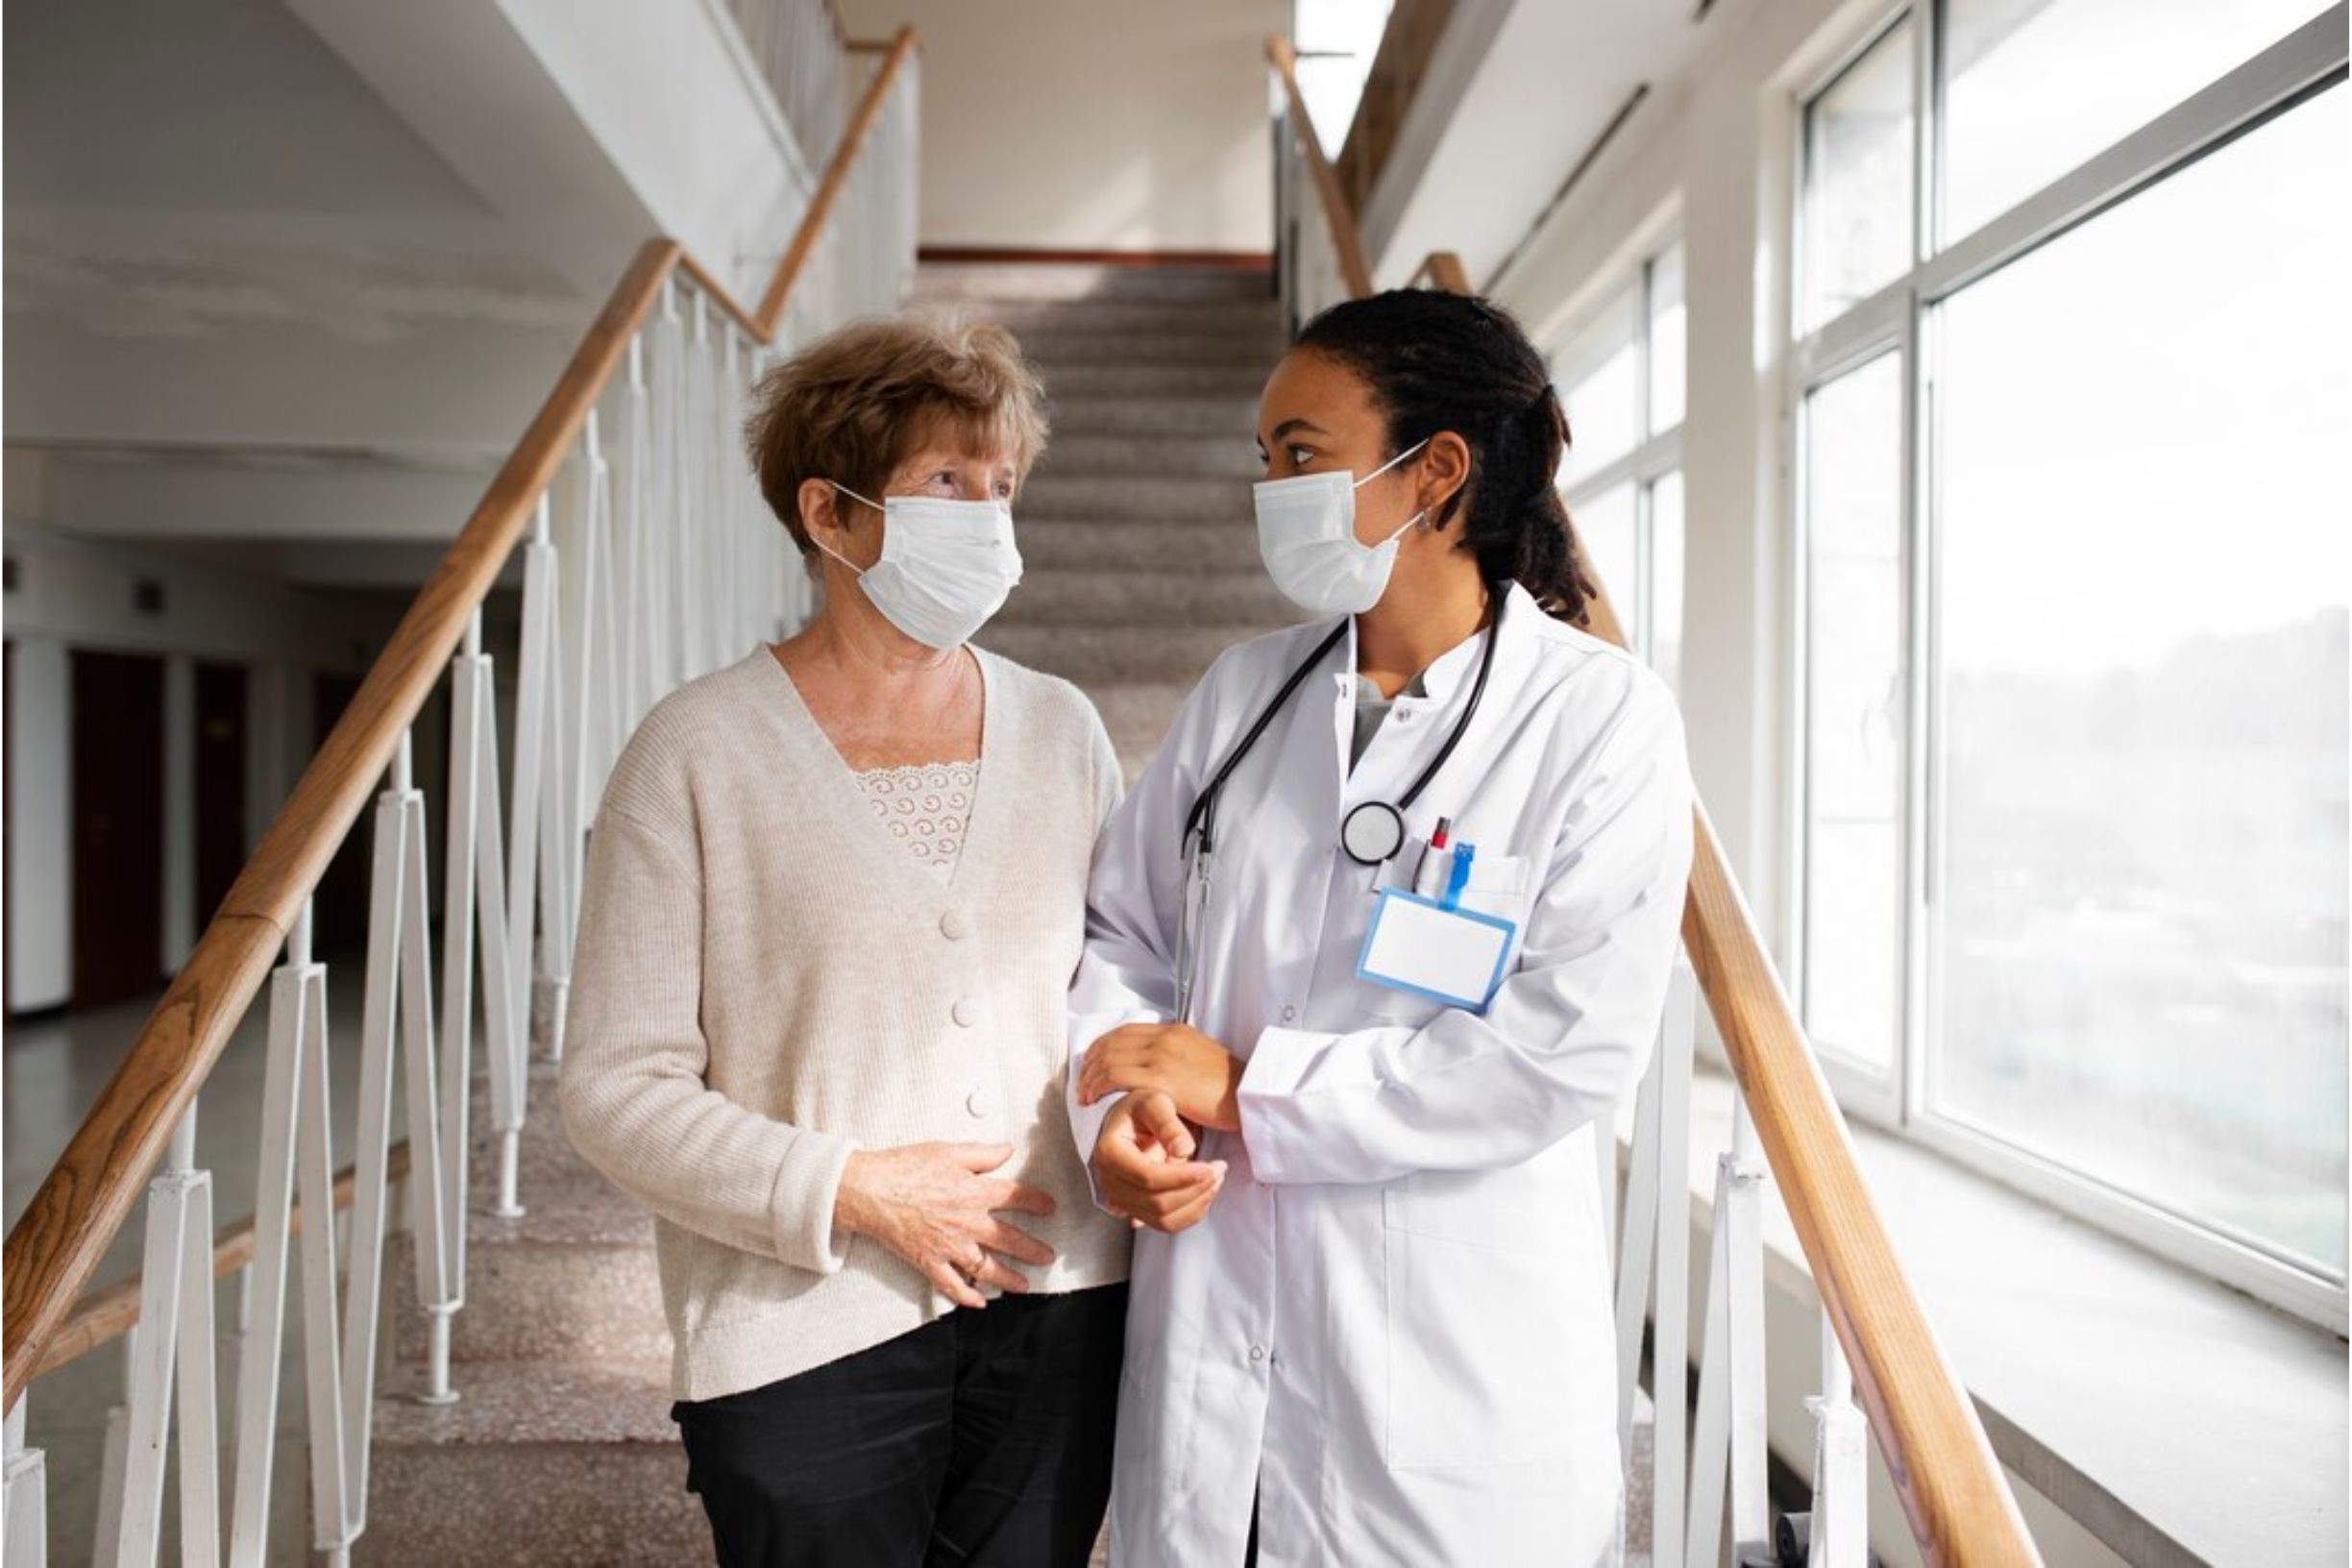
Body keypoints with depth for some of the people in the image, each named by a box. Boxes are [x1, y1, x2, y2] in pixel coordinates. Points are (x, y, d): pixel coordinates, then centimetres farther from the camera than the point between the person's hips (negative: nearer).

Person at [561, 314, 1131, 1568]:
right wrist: (853, 1192, -14)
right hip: (807, 1337, -3)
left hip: (1057, 1309, 4)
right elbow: (616, 1086, -7)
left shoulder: (1060, 730, 4)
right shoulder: (700, 753, -7)